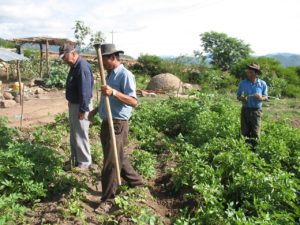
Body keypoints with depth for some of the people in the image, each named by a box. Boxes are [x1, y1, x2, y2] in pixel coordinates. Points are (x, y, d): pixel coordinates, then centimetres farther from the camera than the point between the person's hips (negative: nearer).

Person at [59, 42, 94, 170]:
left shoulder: (82, 67, -22)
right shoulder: (74, 66, 11)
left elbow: (85, 91, -25)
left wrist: (83, 110, -23)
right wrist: (71, 104, 19)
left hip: (80, 106, -10)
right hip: (73, 104, 10)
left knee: (81, 136, 1)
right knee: (74, 136, 18)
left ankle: (84, 163, 15)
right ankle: (75, 160, 31)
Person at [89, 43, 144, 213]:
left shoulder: (125, 75, -16)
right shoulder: (110, 74, 14)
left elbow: (134, 102, -27)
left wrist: (113, 92, -37)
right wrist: (96, 110, 25)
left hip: (117, 124, -10)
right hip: (107, 122, 10)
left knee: (111, 163, -2)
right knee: (118, 158, 21)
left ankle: (108, 200, 13)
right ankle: (136, 181, 40)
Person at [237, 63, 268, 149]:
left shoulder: (262, 84, -2)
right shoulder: (242, 83, -2)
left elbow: (265, 97, 4)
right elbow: (238, 96, 6)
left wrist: (261, 98, -19)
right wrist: (242, 98, -17)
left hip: (256, 111, -1)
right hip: (245, 110, 1)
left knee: (255, 133, 5)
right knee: (245, 132, 7)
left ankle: (254, 149, 20)